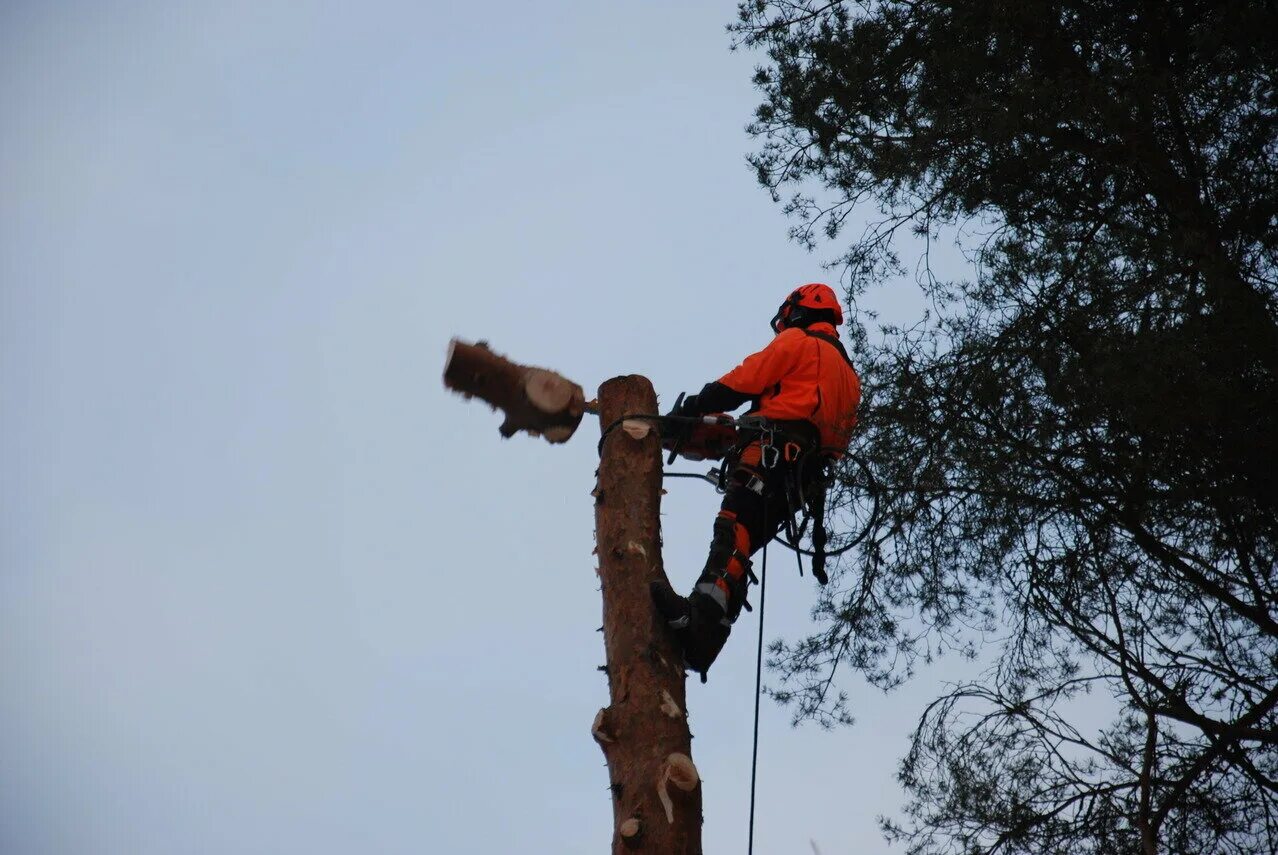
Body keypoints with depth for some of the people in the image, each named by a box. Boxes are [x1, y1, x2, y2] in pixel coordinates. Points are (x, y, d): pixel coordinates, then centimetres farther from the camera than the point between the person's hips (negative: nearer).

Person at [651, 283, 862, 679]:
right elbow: (841, 436, 27)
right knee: (741, 546, -2)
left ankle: (699, 618, -51)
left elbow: (741, 383, 3)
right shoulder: (849, 375, 35)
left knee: (732, 534, -28)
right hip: (804, 479, 8)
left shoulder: (797, 342, 10)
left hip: (773, 450, -8)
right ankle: (701, 643, -19)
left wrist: (691, 408, 9)